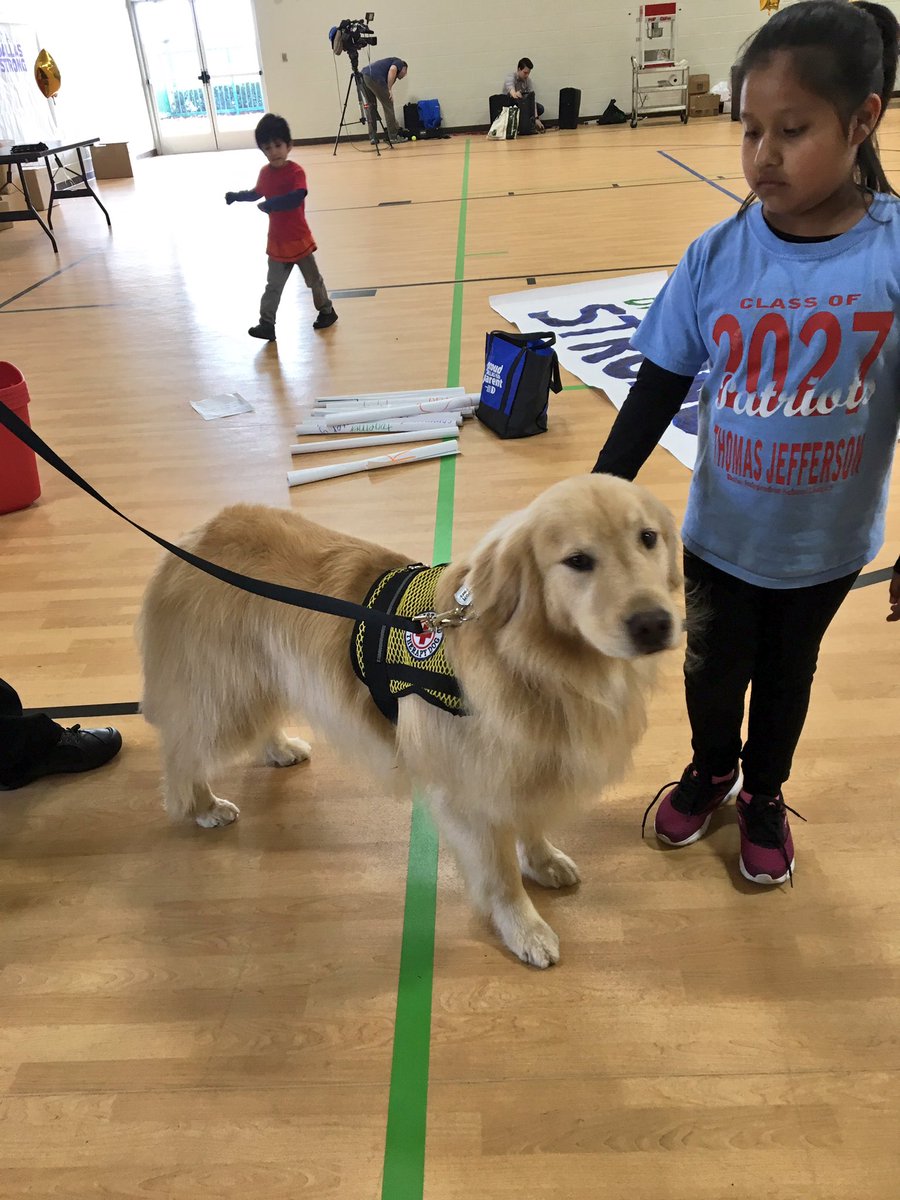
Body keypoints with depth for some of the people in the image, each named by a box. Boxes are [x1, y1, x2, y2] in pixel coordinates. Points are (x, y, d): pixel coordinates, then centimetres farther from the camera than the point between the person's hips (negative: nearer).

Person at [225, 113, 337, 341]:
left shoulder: (296, 171, -18)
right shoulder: (265, 172, 2)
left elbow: (298, 196, -36)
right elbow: (257, 193, 21)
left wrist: (270, 204, -38)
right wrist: (236, 196, 10)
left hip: (299, 239, -5)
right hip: (276, 241, 5)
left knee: (313, 280, 12)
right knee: (273, 286, 7)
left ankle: (326, 310, 32)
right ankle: (267, 324, 10)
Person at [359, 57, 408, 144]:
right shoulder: (399, 62, 19)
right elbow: (392, 70, -8)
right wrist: (389, 89, -4)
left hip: (362, 76, 8)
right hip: (374, 78, -8)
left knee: (370, 107, 20)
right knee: (388, 106, 4)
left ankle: (372, 137, 17)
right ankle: (394, 136, 9)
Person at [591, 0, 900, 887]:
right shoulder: (717, 256, -14)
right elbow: (655, 395, -8)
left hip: (828, 544, 0)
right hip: (719, 535, 1)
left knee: (787, 672, 22)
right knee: (713, 668, 19)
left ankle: (764, 795, 49)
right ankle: (710, 771, 51)